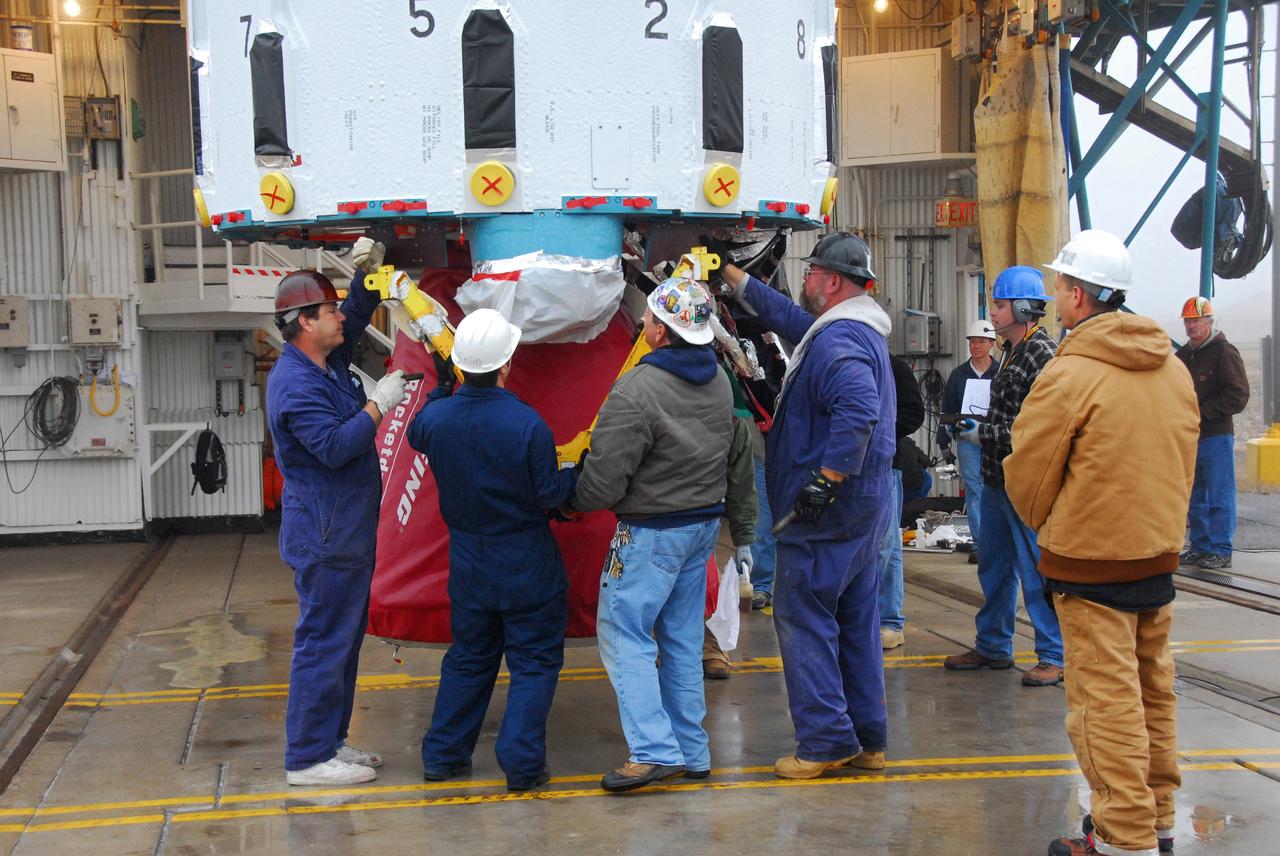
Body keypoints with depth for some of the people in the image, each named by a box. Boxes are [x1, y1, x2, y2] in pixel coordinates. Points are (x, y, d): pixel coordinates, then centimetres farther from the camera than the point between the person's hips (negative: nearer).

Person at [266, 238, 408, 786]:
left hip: (347, 533, 10)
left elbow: (357, 317, 28)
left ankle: (330, 741, 26)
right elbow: (334, 447, -27)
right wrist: (379, 405, -18)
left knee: (344, 639, 16)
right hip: (325, 536, -10)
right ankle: (308, 758, 3)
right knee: (324, 643, -5)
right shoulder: (294, 383, -19)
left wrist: (370, 272, 13)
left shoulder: (329, 361, 11)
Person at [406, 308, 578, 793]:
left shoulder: (437, 417, -10)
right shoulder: (526, 424, -22)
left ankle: (442, 756, 24)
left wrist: (440, 388, 24)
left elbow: (416, 436, 16)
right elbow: (549, 494, -14)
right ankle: (522, 765, 6)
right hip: (526, 565, -5)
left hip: (467, 561, 5)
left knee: (469, 657, 20)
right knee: (534, 661, 8)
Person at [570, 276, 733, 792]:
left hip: (652, 531, -8)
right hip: (705, 522, 8)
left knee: (624, 635, 1)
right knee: (682, 638, 14)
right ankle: (691, 752, 20)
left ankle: (654, 750, -6)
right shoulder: (718, 379, 4)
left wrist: (573, 499, 0)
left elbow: (603, 483, -18)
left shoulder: (636, 392, -22)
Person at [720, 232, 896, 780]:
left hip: (825, 511, -10)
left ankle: (826, 740, -2)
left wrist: (826, 479, -30)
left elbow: (859, 409, -36)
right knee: (854, 619, 14)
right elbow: (785, 315, 30)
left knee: (803, 615, -4)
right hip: (863, 503, 10)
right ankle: (868, 738, 21)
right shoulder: (855, 330, 15)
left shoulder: (837, 341, -19)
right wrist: (729, 276, 35)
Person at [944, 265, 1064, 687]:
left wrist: (984, 435, -17)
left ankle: (1054, 656, 8)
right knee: (994, 566, 17)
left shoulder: (1042, 355, -16)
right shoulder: (1012, 352, 14)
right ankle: (993, 647, 28)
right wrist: (977, 427, 8)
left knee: (1037, 569, -2)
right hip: (997, 478, 10)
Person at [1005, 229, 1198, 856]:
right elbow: (1184, 464, 15)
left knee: (1105, 701, -2)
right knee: (1152, 693, 16)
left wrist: (1046, 524, 10)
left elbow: (1027, 476, -9)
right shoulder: (1173, 369, 7)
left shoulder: (1069, 374, -16)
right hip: (1160, 553, 8)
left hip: (1090, 563, -8)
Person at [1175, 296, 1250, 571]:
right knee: (1195, 497, 12)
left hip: (1216, 437, -7)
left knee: (1219, 496, -4)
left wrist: (1202, 412, -16)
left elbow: (1238, 396, -13)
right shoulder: (1183, 355, 15)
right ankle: (1200, 547, 20)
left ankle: (1221, 551, 1)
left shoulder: (1224, 352, -7)